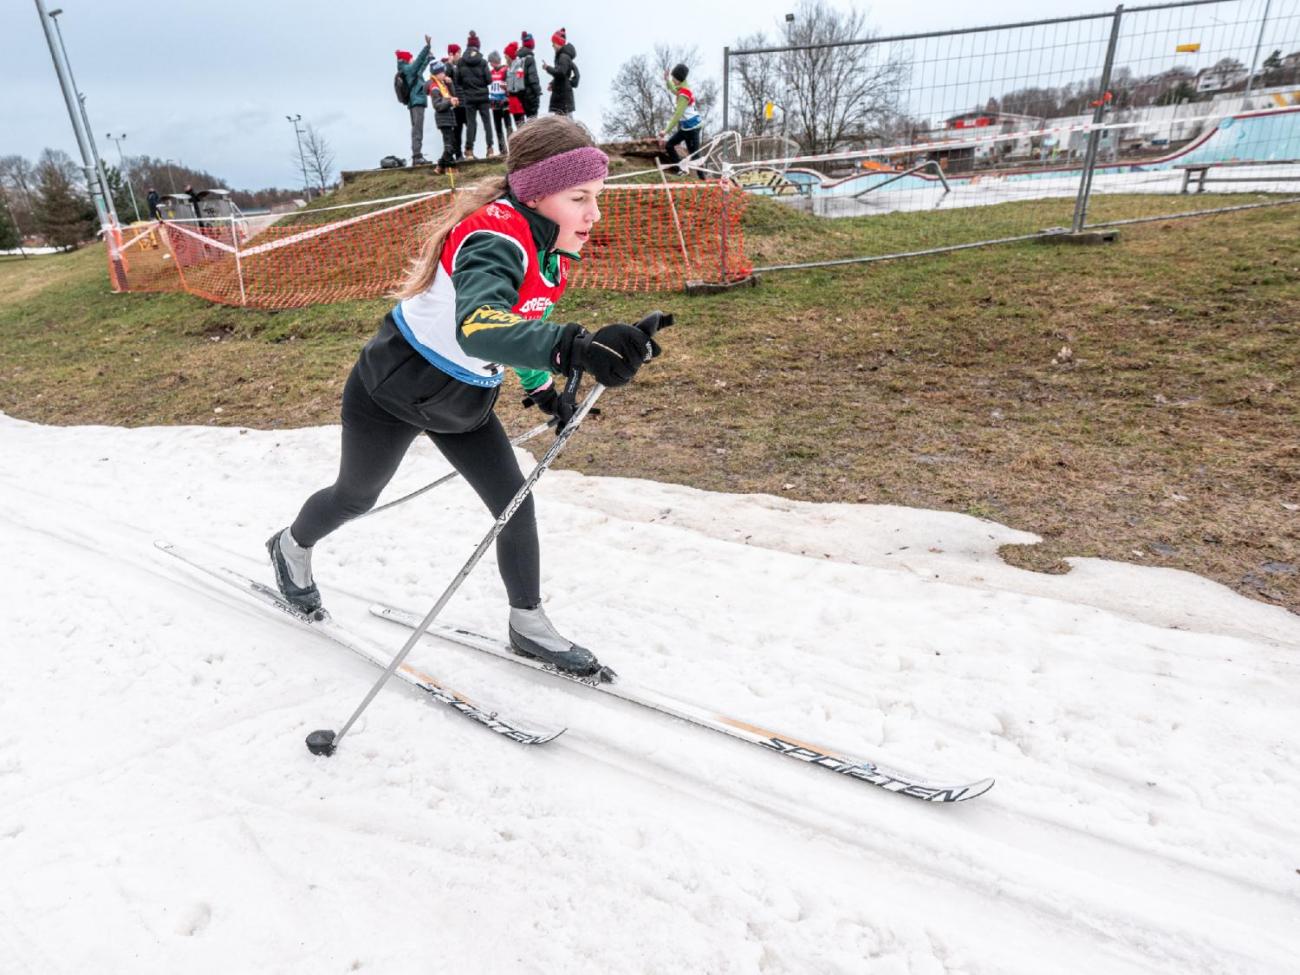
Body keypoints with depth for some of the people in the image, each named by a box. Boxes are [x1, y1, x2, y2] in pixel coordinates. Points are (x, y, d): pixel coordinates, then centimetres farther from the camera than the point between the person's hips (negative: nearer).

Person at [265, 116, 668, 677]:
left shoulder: (548, 243, -6)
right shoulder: (493, 238, -34)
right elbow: (477, 327, -55)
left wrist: (539, 385, 20)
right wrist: (578, 347, -70)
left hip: (466, 400, 7)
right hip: (395, 390, -6)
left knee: (515, 506, 1)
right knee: (356, 497, 18)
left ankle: (529, 627, 19)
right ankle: (292, 549, 52)